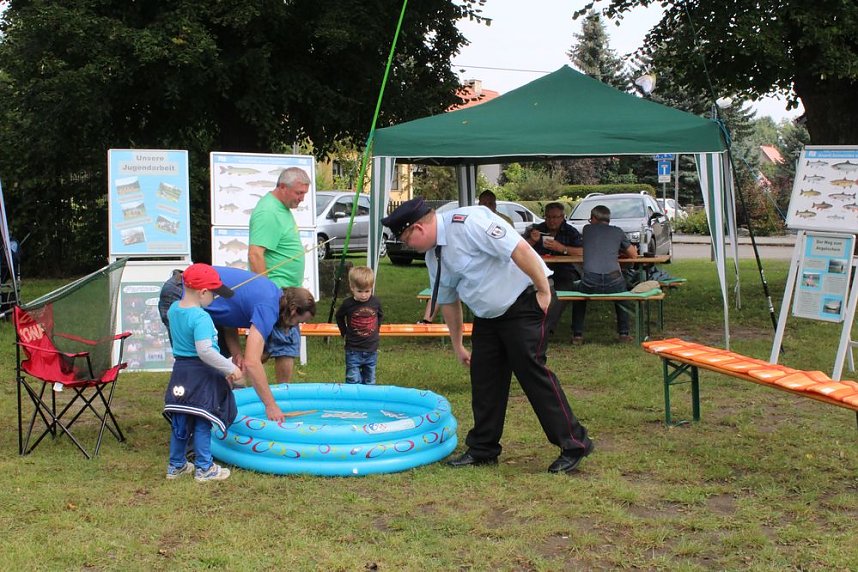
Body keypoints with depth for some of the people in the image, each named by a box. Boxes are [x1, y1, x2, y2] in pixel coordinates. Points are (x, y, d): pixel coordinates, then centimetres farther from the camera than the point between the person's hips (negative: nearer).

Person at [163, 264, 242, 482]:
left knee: (180, 422, 17)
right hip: (201, 375, -8)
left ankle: (176, 465, 27)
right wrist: (230, 368, -23)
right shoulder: (201, 318, -23)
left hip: (180, 370, 8)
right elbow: (205, 351, -30)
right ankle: (204, 468, 13)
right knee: (202, 423, 4)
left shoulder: (173, 309, 3)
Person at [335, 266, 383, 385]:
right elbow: (339, 316, 7)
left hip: (372, 350, 3)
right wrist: (344, 332, 4)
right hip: (353, 351, -3)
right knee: (353, 381, -3)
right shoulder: (347, 304, -14)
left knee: (369, 382, 15)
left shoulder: (375, 302, -8)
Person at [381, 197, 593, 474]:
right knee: (483, 377, 8)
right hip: (488, 313, 9)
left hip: (524, 300, -9)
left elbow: (520, 249, -28)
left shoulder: (467, 223, -24)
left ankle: (573, 445, -3)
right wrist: (457, 345, 22)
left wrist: (544, 291, -22)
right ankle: (483, 449, 20)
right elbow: (448, 301, 17)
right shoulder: (434, 255, 5)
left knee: (532, 371, -12)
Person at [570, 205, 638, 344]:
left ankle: (577, 335, 22)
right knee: (622, 293, 36)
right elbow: (634, 255, 24)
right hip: (613, 282, 1)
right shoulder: (617, 231, 17)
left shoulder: (587, 229, 18)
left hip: (590, 283, -1)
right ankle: (623, 333, 29)